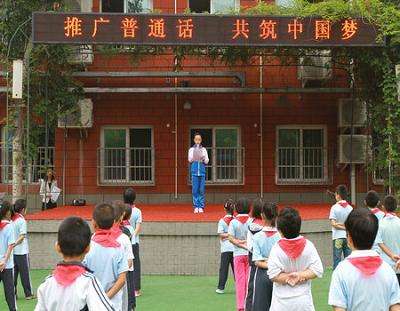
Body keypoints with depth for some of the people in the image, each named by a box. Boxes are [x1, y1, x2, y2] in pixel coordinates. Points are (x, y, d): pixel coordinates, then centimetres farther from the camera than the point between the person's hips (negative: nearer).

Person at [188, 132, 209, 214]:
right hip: (194, 170, -1)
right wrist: (193, 156, -17)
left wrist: (203, 158, -15)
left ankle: (201, 207, 3)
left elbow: (207, 161, 6)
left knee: (202, 190, -2)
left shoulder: (203, 149, 11)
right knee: (195, 189, -3)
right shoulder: (191, 149, 9)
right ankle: (196, 207, 3)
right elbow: (189, 160, 0)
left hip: (202, 171, 1)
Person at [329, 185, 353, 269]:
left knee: (337, 260, 1)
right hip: (348, 237, 3)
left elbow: (333, 224, -13)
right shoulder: (350, 208, 2)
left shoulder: (334, 207, -8)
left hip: (338, 237, -3)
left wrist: (340, 225, -3)